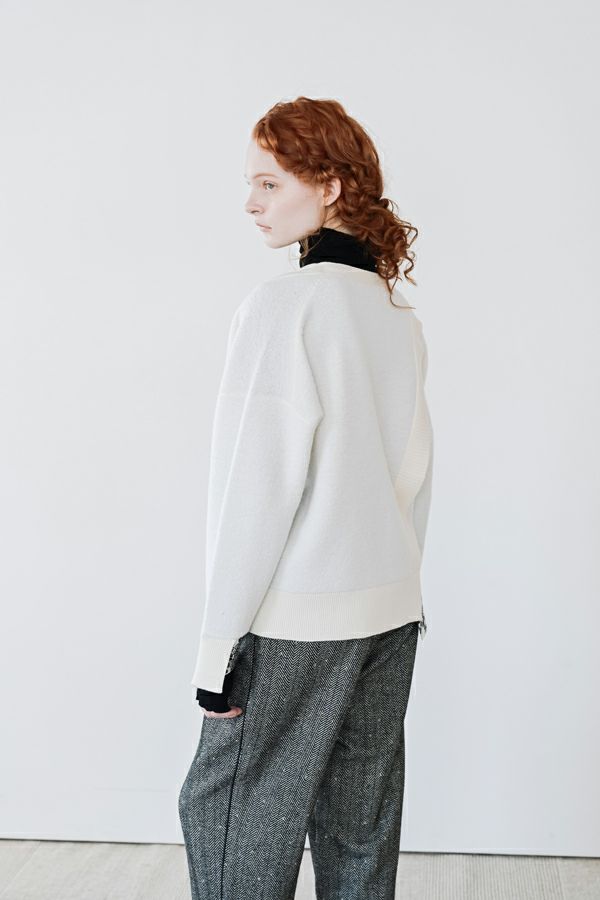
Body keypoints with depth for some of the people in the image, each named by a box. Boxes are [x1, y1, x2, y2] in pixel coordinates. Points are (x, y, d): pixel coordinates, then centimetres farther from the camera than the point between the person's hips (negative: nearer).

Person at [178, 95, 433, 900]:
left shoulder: (283, 304, -15)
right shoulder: (401, 313, 7)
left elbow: (259, 484, -18)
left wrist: (219, 641, -13)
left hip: (297, 621, -7)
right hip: (391, 609, 7)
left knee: (232, 811, 4)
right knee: (360, 827, 15)